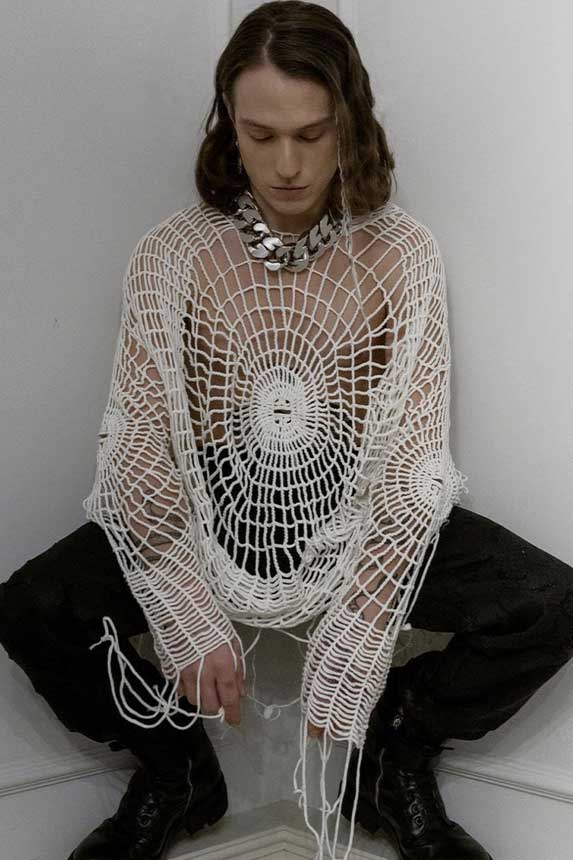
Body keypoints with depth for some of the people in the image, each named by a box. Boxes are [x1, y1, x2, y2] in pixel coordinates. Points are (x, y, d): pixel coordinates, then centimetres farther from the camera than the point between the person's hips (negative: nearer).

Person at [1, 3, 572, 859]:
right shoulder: (171, 253, -9)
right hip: (207, 512, 0)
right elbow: (136, 447, -12)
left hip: (355, 515, 0)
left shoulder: (403, 253, -9)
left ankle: (391, 757, 8)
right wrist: (192, 625, -23)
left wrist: (350, 652, -23)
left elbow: (412, 461, -14)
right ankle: (175, 770, 8)